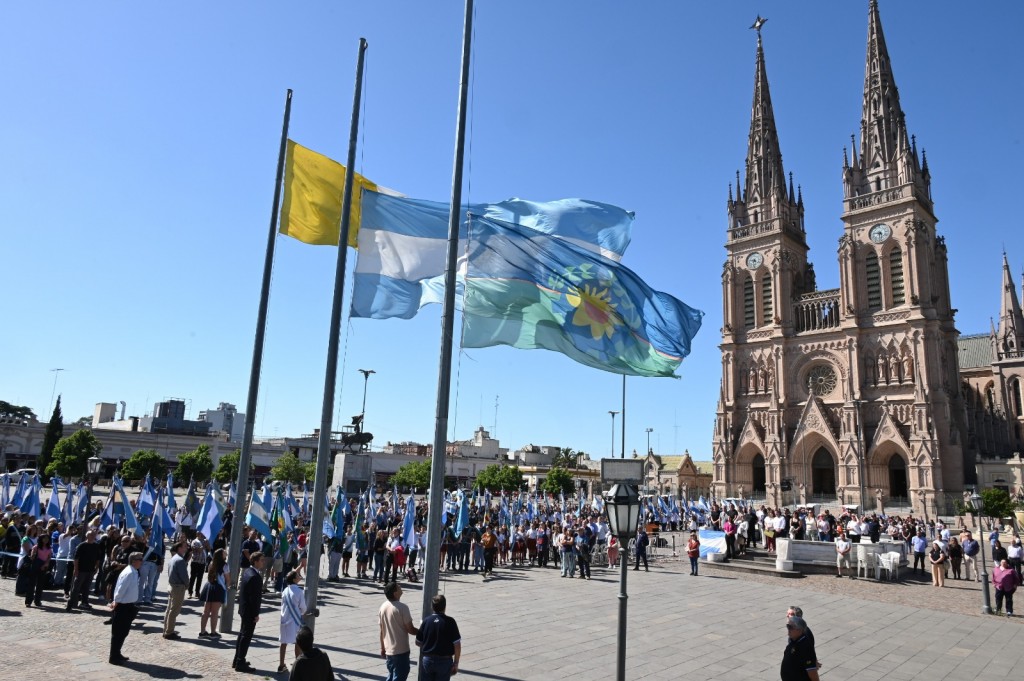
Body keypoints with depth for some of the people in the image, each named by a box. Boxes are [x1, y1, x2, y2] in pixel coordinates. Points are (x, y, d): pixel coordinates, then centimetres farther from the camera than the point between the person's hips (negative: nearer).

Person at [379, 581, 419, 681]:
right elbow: (410, 629, -15)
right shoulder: (402, 607, -19)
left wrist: (382, 648, 17)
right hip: (401, 650, -7)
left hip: (388, 649, 7)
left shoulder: (383, 607, 2)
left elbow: (382, 630, 8)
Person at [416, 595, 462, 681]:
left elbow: (418, 642, 4)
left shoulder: (426, 621, -5)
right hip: (444, 661, -2)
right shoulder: (450, 622, -13)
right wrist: (456, 663, -1)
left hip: (427, 660, 2)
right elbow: (457, 645, -12)